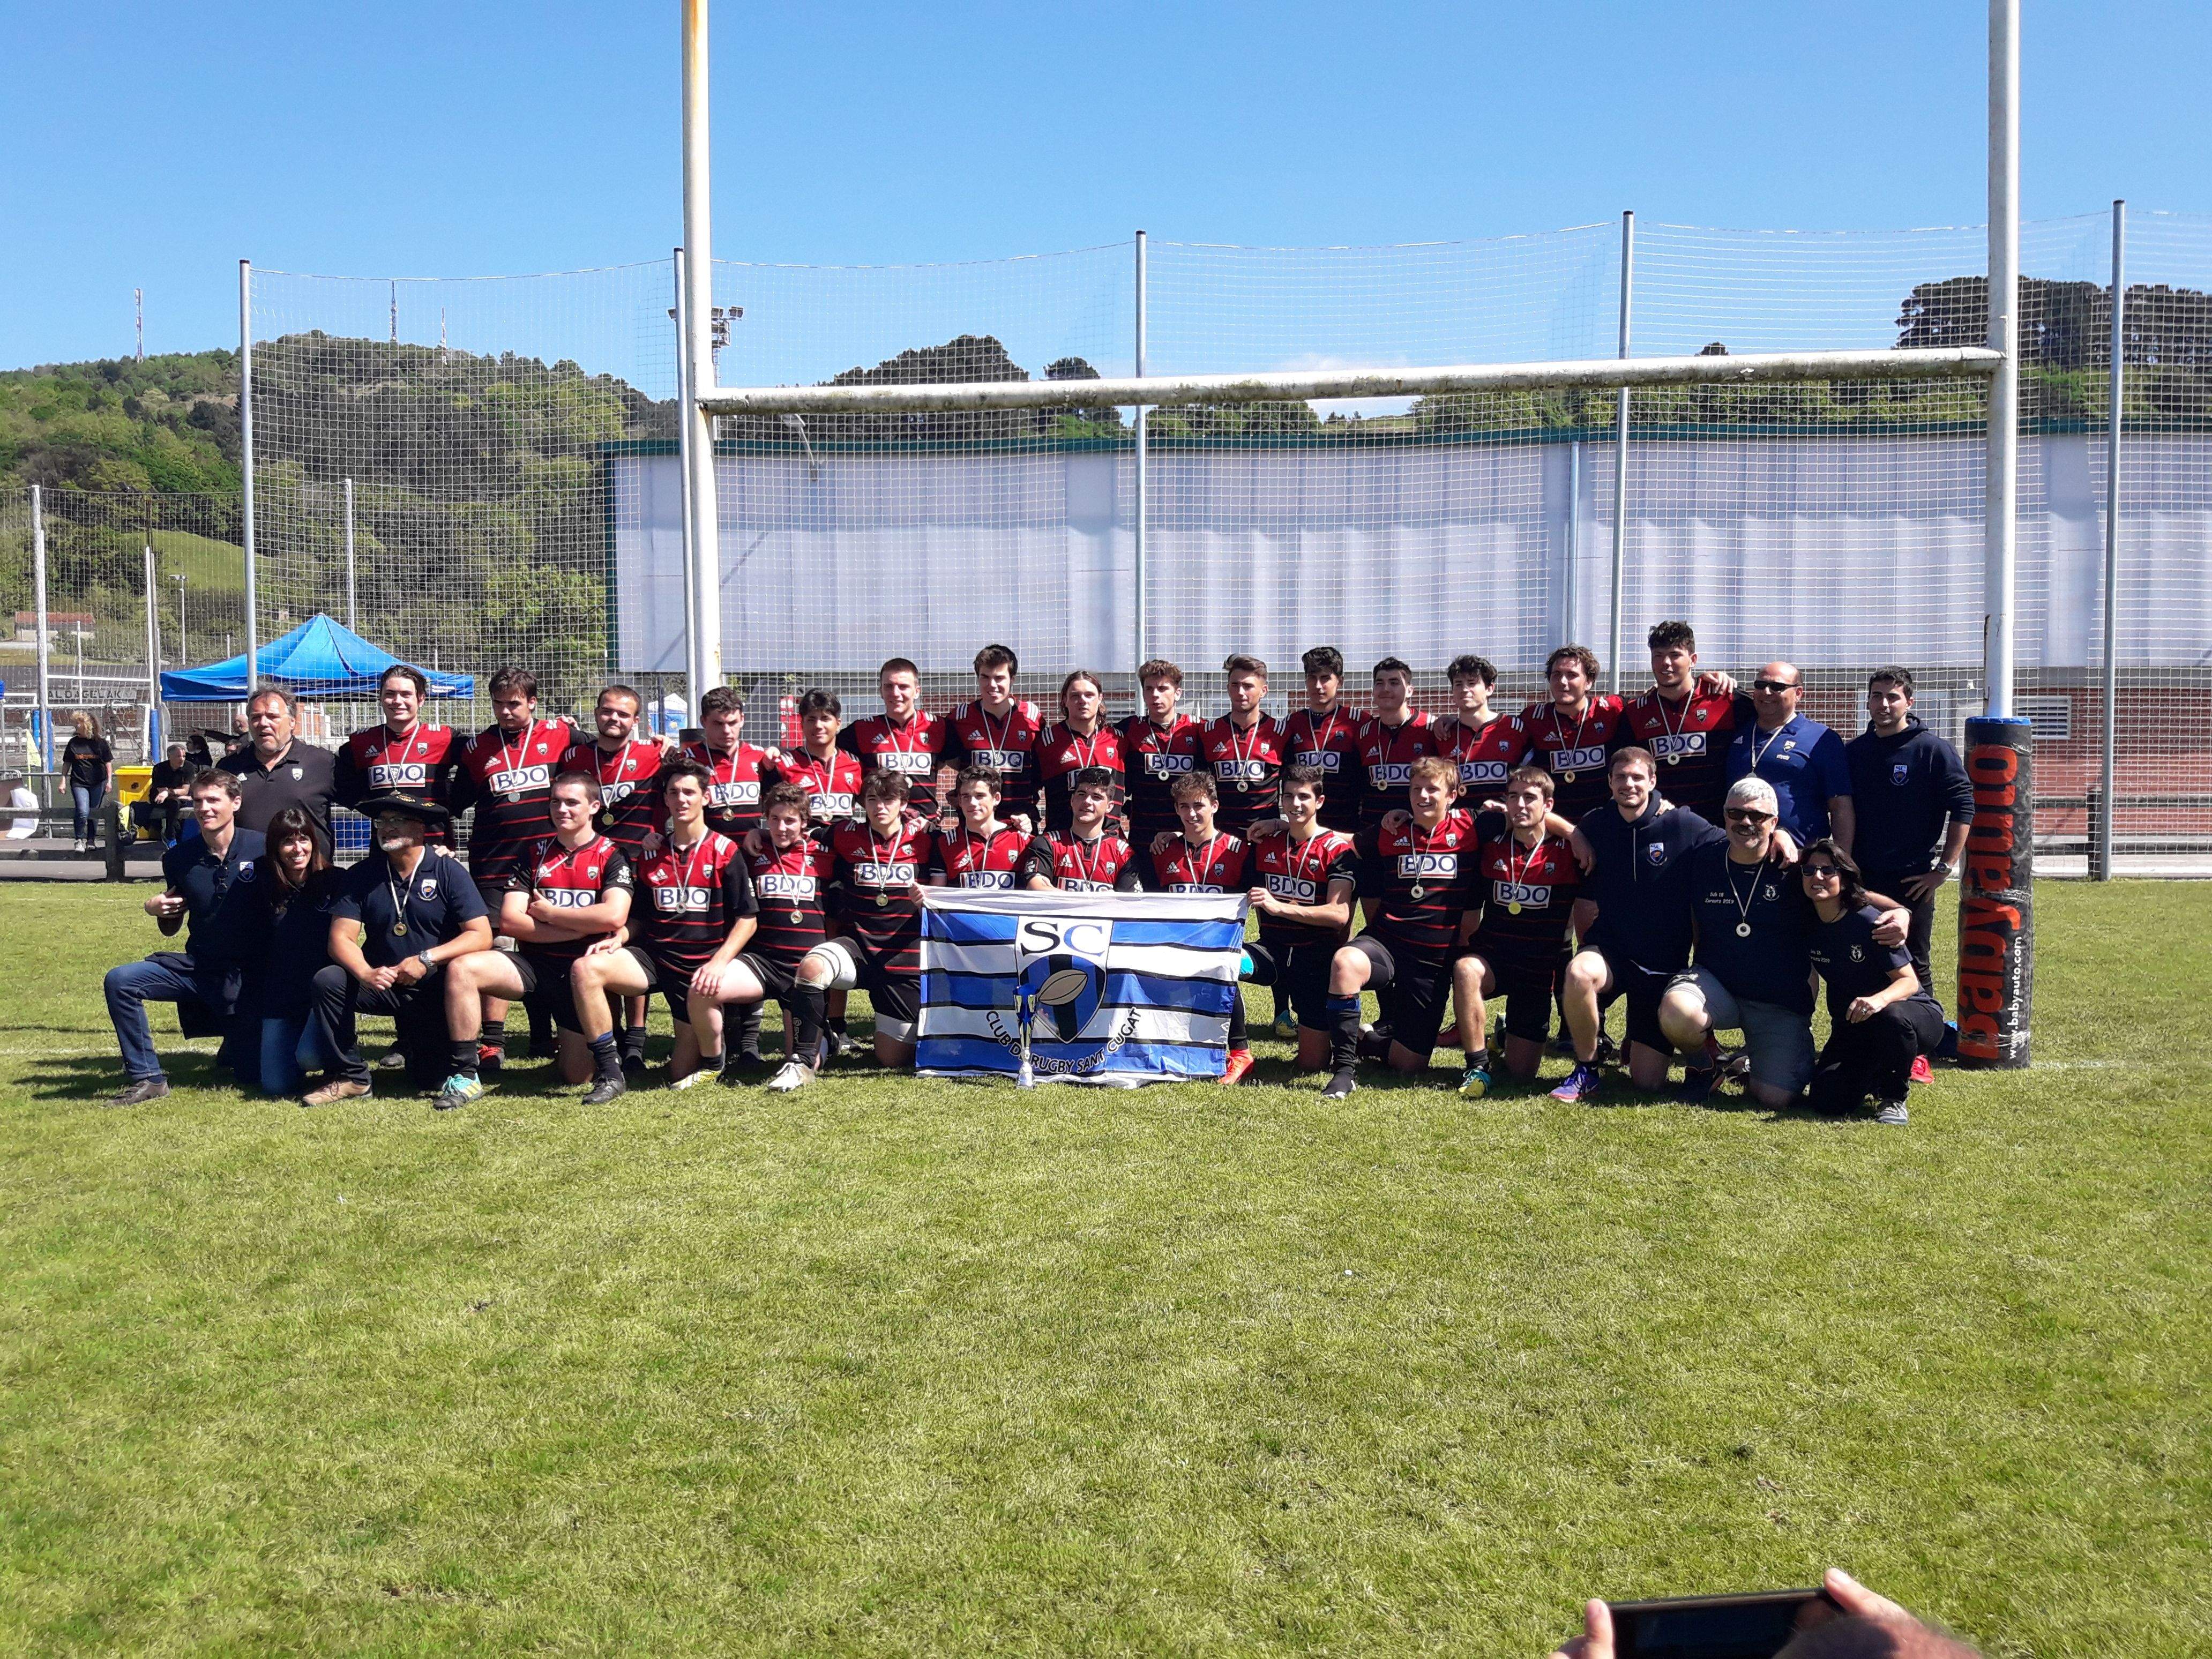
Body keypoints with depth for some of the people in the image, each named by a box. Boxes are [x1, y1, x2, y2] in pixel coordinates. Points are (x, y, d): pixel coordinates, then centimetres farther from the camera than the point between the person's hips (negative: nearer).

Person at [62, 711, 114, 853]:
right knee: (83, 812, -16)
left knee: (94, 813, 6)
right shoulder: (73, 743, 5)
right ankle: (80, 840, 1)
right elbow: (67, 763, 11)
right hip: (79, 783, 0)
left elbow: (108, 762, 4)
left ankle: (91, 841, 20)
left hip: (98, 783, 0)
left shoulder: (100, 742, 0)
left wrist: (109, 780, -3)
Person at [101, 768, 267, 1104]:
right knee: (119, 981, -21)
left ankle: (236, 1043, 37)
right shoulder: (179, 857, 0)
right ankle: (146, 1077, -9)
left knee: (256, 1072, -1)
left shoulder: (261, 848, -10)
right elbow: (170, 928, 12)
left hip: (246, 974, -3)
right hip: (196, 966, 3)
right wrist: (155, 910, -10)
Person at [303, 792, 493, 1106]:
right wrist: (365, 973, -27)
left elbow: (481, 936, -13)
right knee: (328, 981, -27)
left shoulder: (448, 872, -6)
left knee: (428, 1079, -9)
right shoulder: (361, 875, 2)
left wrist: (426, 959, -25)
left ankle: (414, 1040, 29)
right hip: (382, 983, 2)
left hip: (434, 989, -2)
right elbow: (341, 938, -6)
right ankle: (350, 1076, -11)